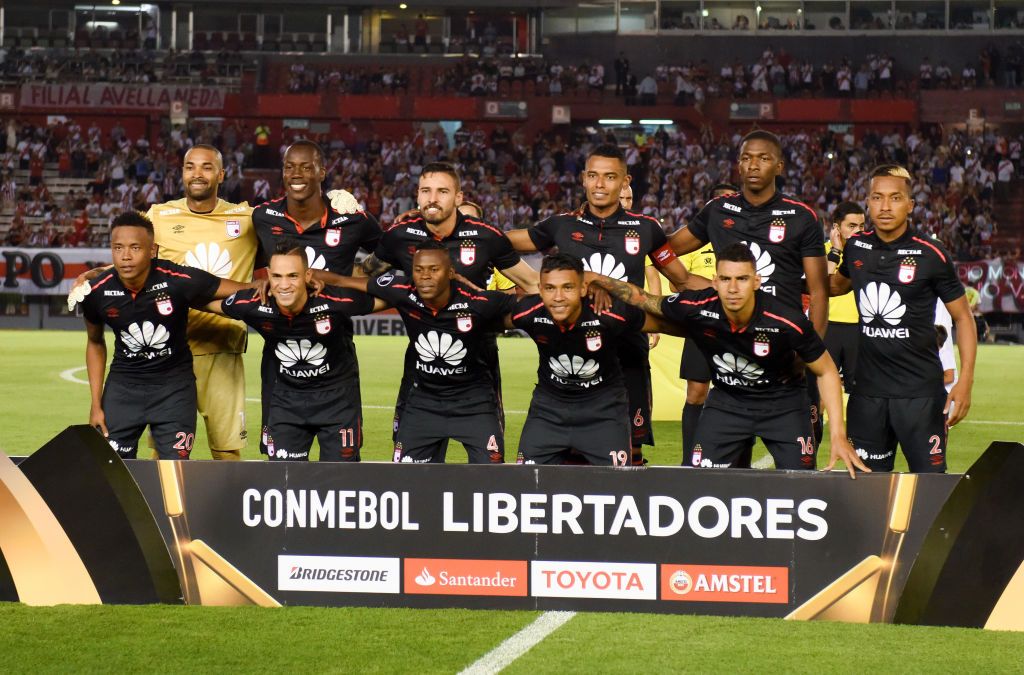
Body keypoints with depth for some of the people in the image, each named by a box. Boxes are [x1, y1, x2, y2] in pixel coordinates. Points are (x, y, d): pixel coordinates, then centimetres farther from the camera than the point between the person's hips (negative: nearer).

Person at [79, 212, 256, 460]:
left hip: (174, 383, -2)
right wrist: (96, 404, 7)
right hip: (123, 383, 2)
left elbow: (246, 294, -8)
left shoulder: (179, 280, -20)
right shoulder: (97, 293, -11)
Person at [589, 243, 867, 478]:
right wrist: (598, 281, -12)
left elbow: (827, 372, -15)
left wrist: (839, 436, -20)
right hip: (727, 399, 2)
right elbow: (643, 300, -3)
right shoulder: (696, 308, -25)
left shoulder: (787, 322, -30)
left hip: (782, 401, -2)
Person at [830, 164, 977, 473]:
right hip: (868, 389, 4)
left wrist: (965, 381, -11)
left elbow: (962, 317, -2)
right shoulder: (856, 247, 4)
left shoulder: (931, 255, -9)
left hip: (920, 392, -4)